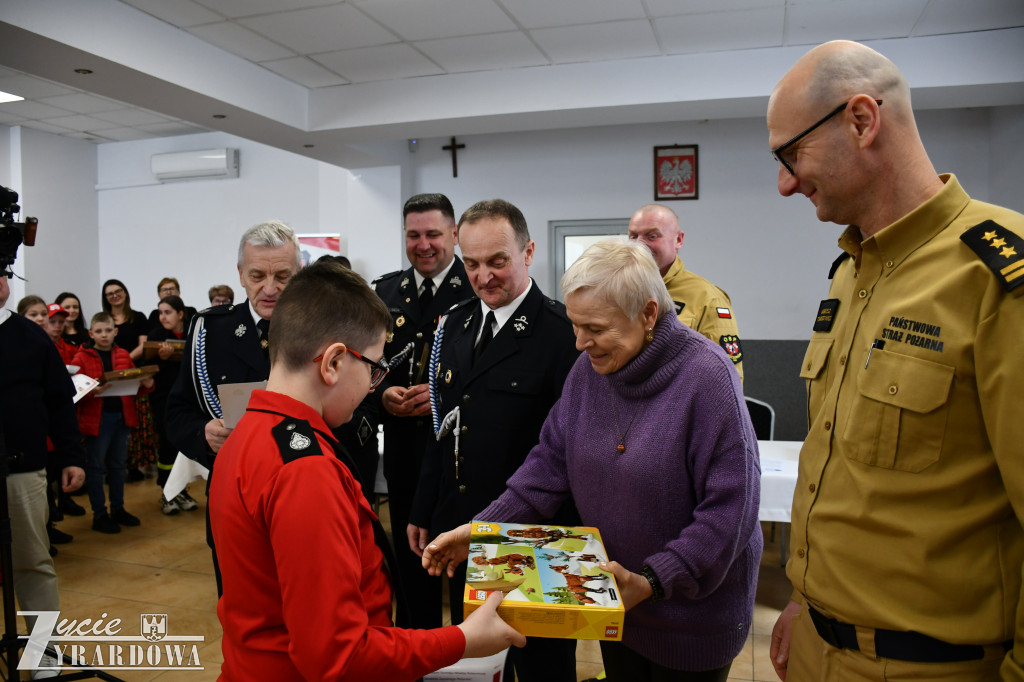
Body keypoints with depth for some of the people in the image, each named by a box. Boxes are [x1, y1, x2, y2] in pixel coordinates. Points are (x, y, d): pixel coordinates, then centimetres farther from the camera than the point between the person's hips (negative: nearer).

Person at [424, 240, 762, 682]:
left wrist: (652, 580, -28)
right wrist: (482, 529, -13)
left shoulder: (707, 376, -24)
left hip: (694, 610, -5)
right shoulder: (589, 369, -6)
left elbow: (731, 508, -24)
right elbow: (552, 461, -3)